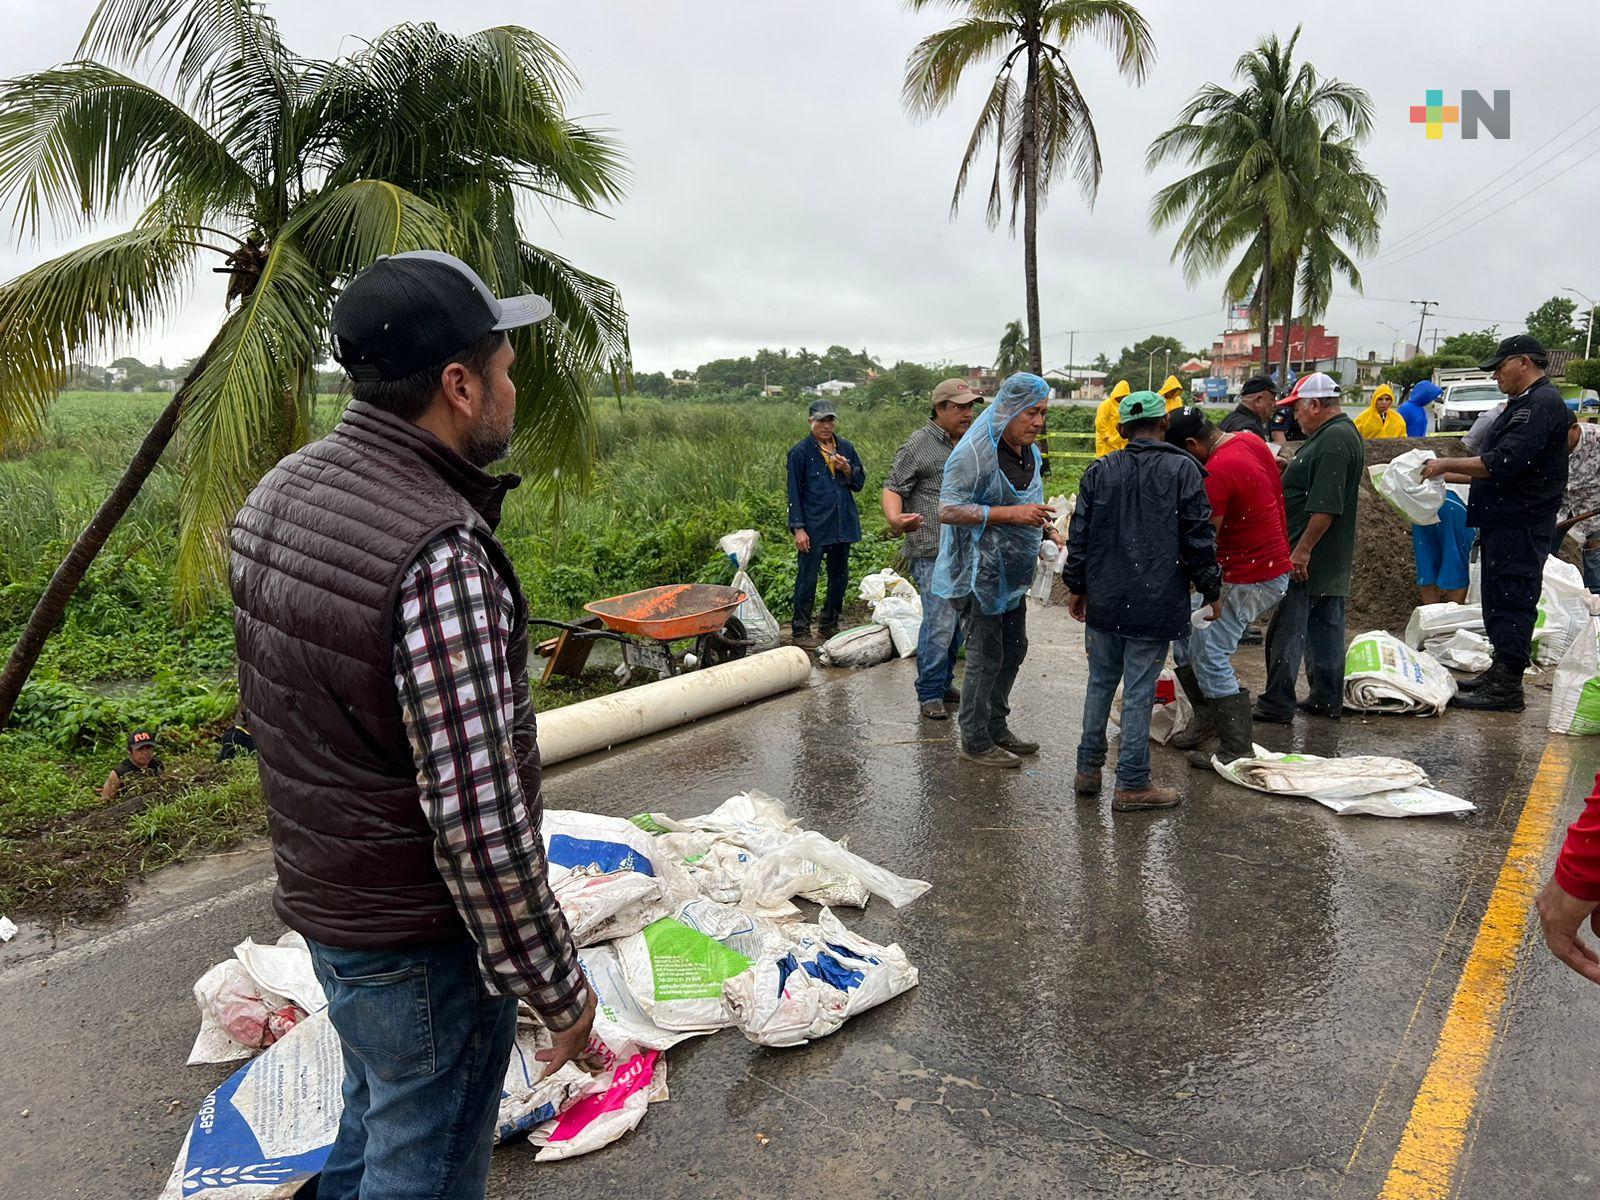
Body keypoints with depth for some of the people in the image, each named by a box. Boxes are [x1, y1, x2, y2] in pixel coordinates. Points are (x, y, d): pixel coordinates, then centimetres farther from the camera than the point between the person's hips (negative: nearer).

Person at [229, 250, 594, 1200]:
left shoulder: (278, 493, -1)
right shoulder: (442, 557, -30)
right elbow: (481, 820, -29)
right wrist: (558, 988, -17)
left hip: (321, 900, 8)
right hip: (424, 940, -8)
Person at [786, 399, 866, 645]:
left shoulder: (846, 448, 9)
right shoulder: (800, 451, -5)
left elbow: (860, 483, 15)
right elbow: (794, 493, -5)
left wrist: (848, 471, -7)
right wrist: (798, 528, -10)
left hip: (843, 526, 6)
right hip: (814, 528, -5)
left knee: (840, 578, 13)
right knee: (807, 579, -2)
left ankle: (830, 626, 26)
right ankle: (801, 630, 8)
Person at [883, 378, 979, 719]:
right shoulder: (919, 445, -8)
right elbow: (892, 488, -12)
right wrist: (895, 519, -32)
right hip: (933, 553, -7)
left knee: (957, 622, 13)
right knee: (939, 623, -11)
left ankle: (945, 683, 26)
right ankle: (930, 694, 0)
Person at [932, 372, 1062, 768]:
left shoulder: (1029, 452, 9)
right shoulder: (975, 452, -19)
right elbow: (947, 510, -24)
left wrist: (1047, 530, 5)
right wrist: (1011, 514, -29)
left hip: (1012, 571, 9)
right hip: (981, 569, -9)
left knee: (1014, 648, 16)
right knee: (986, 655, -2)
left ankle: (996, 726, 32)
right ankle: (975, 742, 11)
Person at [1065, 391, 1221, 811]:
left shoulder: (1099, 471, 4)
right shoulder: (1182, 470, -6)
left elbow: (1079, 536, 7)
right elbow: (1199, 539, -6)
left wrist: (1076, 587, 18)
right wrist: (1210, 590, 5)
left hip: (1104, 601, 4)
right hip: (1155, 604, -3)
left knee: (1101, 682, 16)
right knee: (1139, 690, 2)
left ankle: (1088, 769, 23)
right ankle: (1132, 784, 10)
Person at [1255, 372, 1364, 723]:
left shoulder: (1332, 440, -19)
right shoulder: (1344, 432, 16)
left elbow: (1326, 505, -25)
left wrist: (1303, 549, -24)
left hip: (1308, 559, -10)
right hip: (1333, 558, 10)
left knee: (1287, 629, -4)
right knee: (1326, 627, 14)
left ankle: (1277, 704, 1)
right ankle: (1327, 699, 21)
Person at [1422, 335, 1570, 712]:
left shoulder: (1542, 404, -14)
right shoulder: (1523, 403, 20)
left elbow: (1503, 463, -24)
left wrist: (1447, 465, -15)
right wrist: (1451, 474, 20)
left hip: (1520, 525, -10)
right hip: (1503, 521, 10)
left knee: (1512, 601, -8)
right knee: (1498, 600, 15)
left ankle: (1507, 687, -6)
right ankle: (1500, 672, 24)